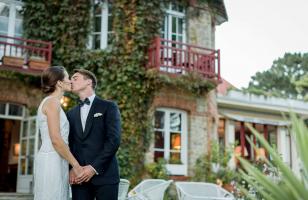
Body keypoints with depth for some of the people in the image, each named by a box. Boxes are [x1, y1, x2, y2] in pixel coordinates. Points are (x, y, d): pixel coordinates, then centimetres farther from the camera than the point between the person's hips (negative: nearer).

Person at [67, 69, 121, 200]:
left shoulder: (108, 107, 3)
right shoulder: (71, 114, 18)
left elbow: (114, 140, -7)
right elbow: (69, 144, 14)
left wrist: (94, 167, -14)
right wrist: (70, 169, -4)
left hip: (104, 174, -4)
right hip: (79, 177, 4)